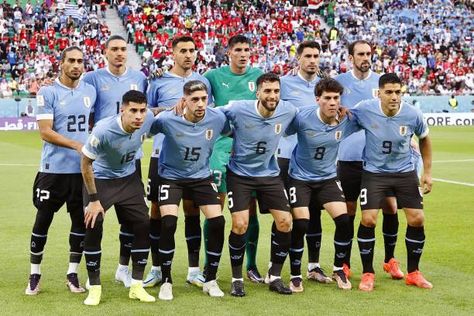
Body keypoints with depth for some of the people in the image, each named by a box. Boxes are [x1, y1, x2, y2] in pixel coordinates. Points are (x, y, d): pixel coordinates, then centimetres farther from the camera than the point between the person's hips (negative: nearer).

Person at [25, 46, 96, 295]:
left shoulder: (90, 91, 8)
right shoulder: (48, 93, -6)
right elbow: (45, 132, -13)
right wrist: (77, 145, -21)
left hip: (83, 169, 4)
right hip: (53, 169, -4)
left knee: (81, 221, 7)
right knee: (43, 221, 3)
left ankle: (72, 274, 19)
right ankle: (34, 275, 15)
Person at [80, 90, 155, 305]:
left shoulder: (148, 120, -22)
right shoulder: (103, 130, -33)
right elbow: (86, 163, -21)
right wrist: (94, 199, -19)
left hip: (128, 179, 4)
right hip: (100, 179, -4)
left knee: (143, 225, -3)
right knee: (93, 227, -16)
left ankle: (136, 286, 9)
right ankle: (94, 288, 0)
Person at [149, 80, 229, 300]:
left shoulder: (217, 118, -16)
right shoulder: (167, 119, -24)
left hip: (202, 177, 3)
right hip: (171, 176, -2)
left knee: (217, 222, -9)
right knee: (168, 223, -19)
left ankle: (210, 280, 9)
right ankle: (166, 281, 1)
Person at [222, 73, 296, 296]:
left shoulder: (288, 111, -13)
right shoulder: (238, 109, -22)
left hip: (270, 173, 3)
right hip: (240, 174, -3)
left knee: (285, 222, -3)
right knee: (240, 224, -13)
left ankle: (275, 277, 15)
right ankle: (237, 279, 6)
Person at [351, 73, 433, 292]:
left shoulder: (413, 115, -15)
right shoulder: (364, 110, -19)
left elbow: (424, 140, 5)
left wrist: (427, 172, 5)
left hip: (405, 172, 2)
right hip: (374, 172, -1)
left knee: (417, 219, -3)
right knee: (368, 219, -13)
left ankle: (413, 273, 16)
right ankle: (367, 273, 6)